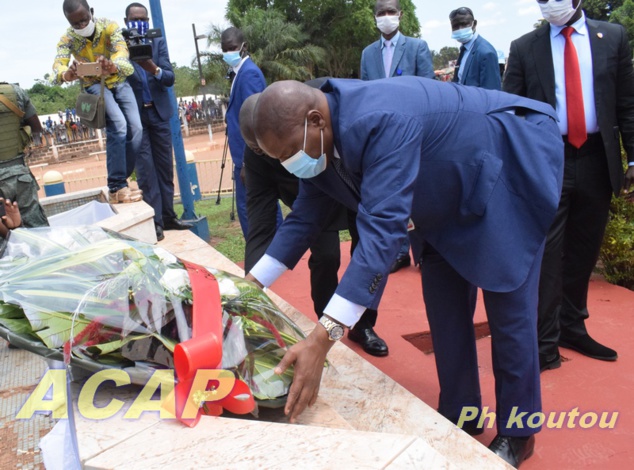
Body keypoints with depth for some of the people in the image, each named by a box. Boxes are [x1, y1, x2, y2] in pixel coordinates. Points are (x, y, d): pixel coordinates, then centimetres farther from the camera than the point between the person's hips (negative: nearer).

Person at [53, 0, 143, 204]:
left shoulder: (109, 26, -15)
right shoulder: (67, 39, -13)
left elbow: (121, 50, -34)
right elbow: (58, 64, -29)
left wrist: (113, 66, -59)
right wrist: (65, 74, -56)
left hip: (118, 81, 2)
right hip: (94, 85, -2)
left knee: (136, 128, -13)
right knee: (118, 125, -26)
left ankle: (119, 181, 2)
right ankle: (117, 188, -27)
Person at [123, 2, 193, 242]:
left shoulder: (158, 42, 6)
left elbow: (170, 78, -4)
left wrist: (154, 69, -24)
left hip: (158, 112, 3)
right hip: (134, 115, -3)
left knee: (165, 168, 7)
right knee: (146, 170, -6)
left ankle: (168, 216, 16)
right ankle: (155, 221, -1)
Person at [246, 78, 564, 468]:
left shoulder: (381, 121, -39)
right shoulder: (319, 140, -11)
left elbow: (382, 227, -45)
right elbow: (305, 216, 0)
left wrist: (322, 340, -49)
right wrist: (251, 284, -2)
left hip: (510, 161, -7)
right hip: (452, 194, 8)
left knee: (508, 304, -3)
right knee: (444, 304, 6)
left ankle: (518, 431, 17)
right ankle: (458, 415, 24)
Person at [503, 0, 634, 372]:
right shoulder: (524, 48, 4)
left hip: (596, 160, 3)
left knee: (583, 251, 11)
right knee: (547, 253, -2)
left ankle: (573, 327, 27)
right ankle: (545, 341, 6)